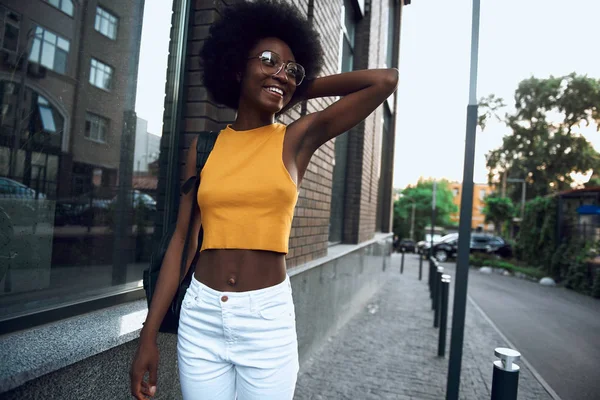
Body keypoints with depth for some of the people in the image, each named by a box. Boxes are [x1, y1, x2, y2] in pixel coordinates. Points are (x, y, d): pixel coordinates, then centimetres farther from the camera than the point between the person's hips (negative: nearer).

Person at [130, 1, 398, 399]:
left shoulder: (298, 138, -1)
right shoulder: (204, 147, 4)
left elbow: (386, 80, -2)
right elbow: (183, 241, 3)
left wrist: (298, 91, 5)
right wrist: (149, 334, 2)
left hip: (268, 320, -1)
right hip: (199, 316, 2)